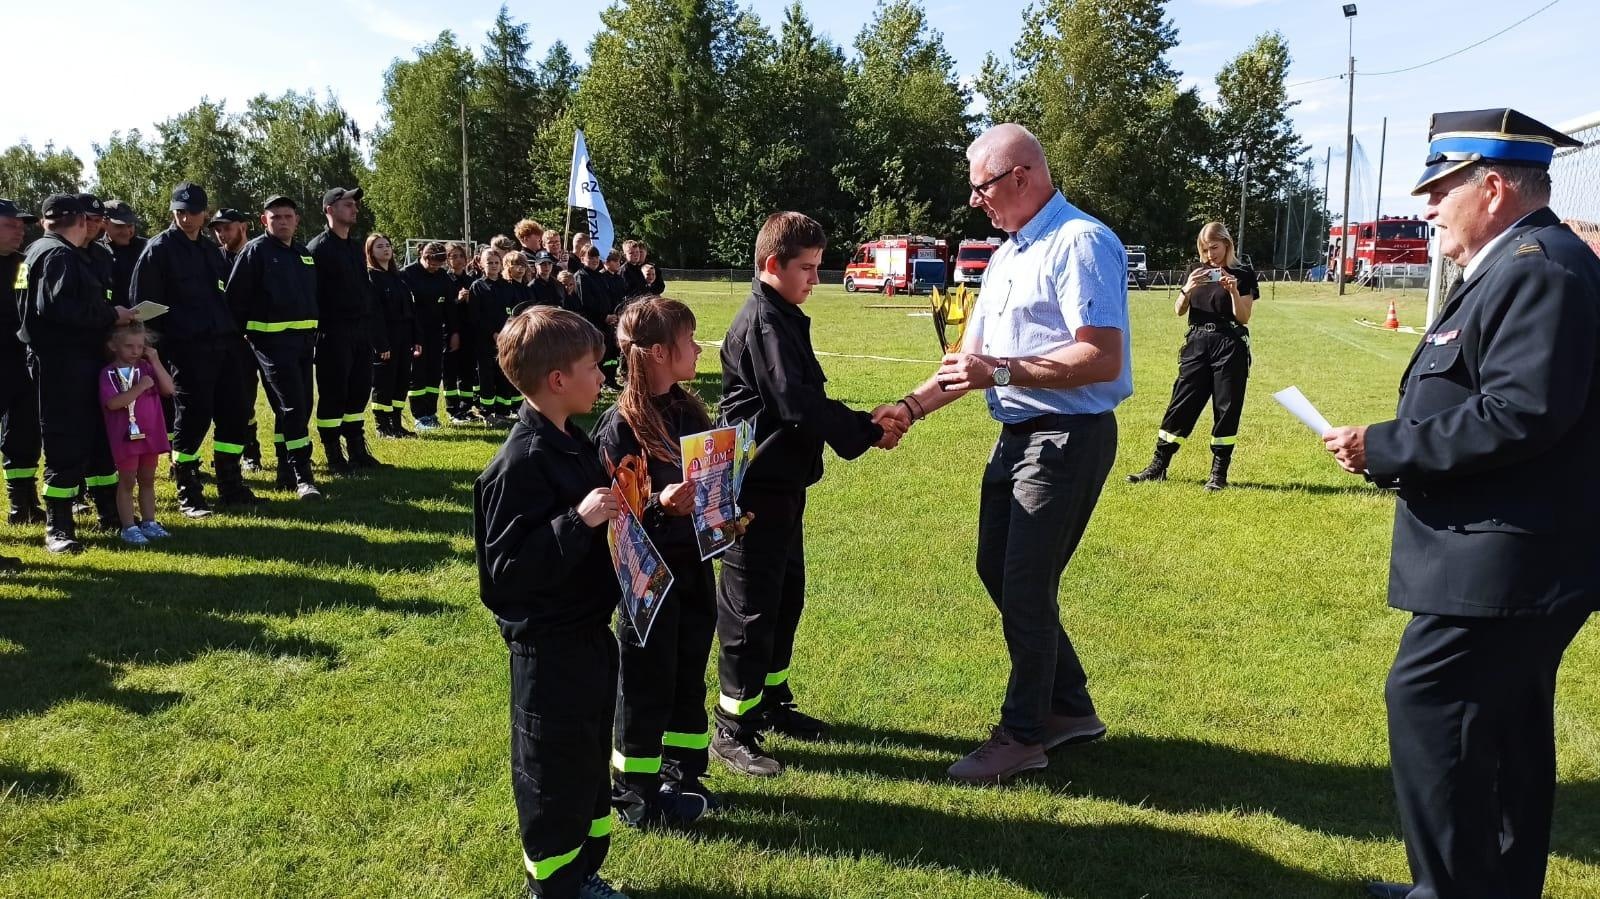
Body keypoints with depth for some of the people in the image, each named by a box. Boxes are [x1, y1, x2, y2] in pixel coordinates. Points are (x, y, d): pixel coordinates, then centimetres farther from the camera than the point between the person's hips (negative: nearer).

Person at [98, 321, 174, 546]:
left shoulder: (146, 368, 4)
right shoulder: (108, 373, -9)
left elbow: (169, 389, -7)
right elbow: (113, 403, -21)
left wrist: (156, 362, -11)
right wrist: (139, 387, -24)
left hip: (150, 434, 4)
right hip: (125, 436, -4)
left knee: (147, 480, 14)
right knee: (127, 482, 4)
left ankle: (149, 522, 24)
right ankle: (129, 527, 10)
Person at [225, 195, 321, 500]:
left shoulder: (304, 254, 16)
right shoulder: (256, 250, -5)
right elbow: (236, 295, -7)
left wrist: (313, 330, 14)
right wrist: (245, 331, -5)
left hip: (304, 338, 7)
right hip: (272, 339, -7)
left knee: (301, 406, 10)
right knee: (292, 406, -11)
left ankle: (286, 471, 21)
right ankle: (302, 477, -9)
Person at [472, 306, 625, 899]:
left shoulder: (572, 441, 7)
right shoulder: (522, 462, -22)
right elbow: (508, 567, -26)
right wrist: (578, 520, -33)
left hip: (589, 631, 9)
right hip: (548, 647, -9)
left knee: (591, 760, 21)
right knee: (554, 773, 7)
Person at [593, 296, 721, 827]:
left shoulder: (688, 410, 4)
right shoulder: (619, 426, -17)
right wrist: (660, 504, -33)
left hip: (694, 564, 7)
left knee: (688, 675, 17)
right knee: (646, 684, 6)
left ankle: (681, 773, 35)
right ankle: (635, 793, 23)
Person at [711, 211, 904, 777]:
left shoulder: (783, 319, 16)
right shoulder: (762, 322, -16)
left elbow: (807, 401, 15)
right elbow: (797, 404, -24)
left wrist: (861, 420, 2)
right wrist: (867, 432, -15)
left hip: (782, 484, 10)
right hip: (757, 490, -10)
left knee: (787, 594, 19)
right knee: (751, 607, -3)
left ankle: (770, 700, 34)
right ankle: (733, 730, 8)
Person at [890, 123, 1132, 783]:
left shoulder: (1080, 243, -15)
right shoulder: (1005, 255, 15)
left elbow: (1102, 358, -24)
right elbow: (971, 358, 17)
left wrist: (1000, 373, -23)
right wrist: (909, 408, 7)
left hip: (1068, 436, -10)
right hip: (1016, 434, 10)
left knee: (1025, 585, -3)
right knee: (997, 569, 15)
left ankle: (1024, 734, 15)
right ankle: (1070, 707, 30)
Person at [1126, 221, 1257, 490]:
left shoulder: (1243, 275, -1)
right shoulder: (1197, 271, 9)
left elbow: (1243, 317, -6)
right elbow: (1179, 310, 5)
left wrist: (1234, 291, -22)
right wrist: (1188, 289, -14)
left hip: (1230, 346, -3)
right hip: (1197, 343, 3)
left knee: (1226, 408, 0)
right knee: (1181, 403, 3)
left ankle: (1219, 472, 8)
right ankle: (1159, 466, 7)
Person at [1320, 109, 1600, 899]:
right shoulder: (1516, 266, 16)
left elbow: (1523, 412, -26)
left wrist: (1384, 447, -19)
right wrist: (1395, 449, 10)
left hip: (1505, 558, -11)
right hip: (1509, 555, 11)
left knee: (1427, 705, -7)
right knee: (1502, 726, 17)